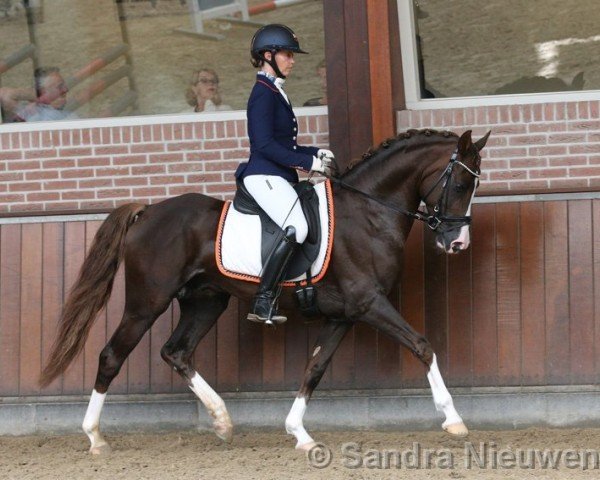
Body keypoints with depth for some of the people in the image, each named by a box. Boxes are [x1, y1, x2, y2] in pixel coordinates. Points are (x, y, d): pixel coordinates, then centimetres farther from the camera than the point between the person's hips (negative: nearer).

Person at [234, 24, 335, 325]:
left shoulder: (276, 93, 21)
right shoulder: (263, 94, -9)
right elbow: (265, 145, -18)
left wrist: (316, 153, 11)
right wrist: (307, 162, -16)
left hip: (280, 177, 11)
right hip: (263, 176, -11)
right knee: (296, 229, -31)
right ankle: (263, 303, -31)